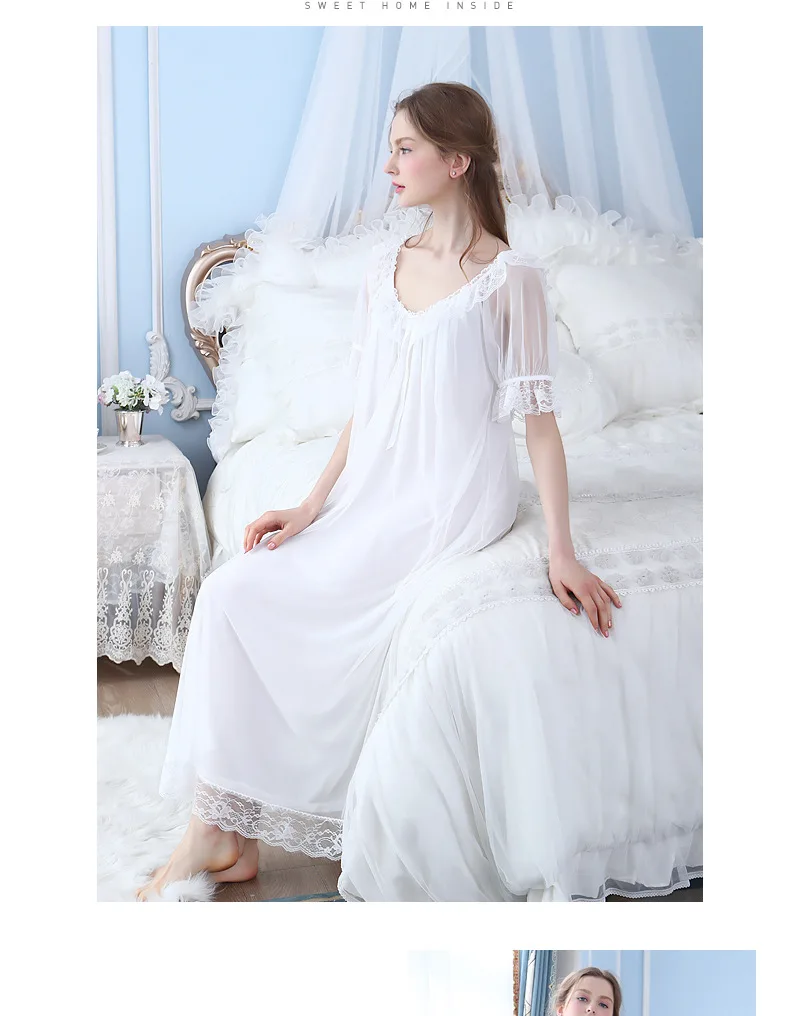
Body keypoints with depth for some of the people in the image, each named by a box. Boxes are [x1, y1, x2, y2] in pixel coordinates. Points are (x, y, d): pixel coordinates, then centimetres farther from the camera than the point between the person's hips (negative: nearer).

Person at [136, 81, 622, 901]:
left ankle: (226, 831, -2)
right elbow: (367, 407, 12)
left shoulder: (509, 279, -8)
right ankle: (218, 830, -7)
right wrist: (312, 505, 3)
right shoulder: (385, 263, 11)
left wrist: (560, 552, -16)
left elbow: (539, 420, -10)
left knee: (241, 599, -18)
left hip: (452, 504, -6)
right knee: (229, 594, -13)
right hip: (373, 493, 7)